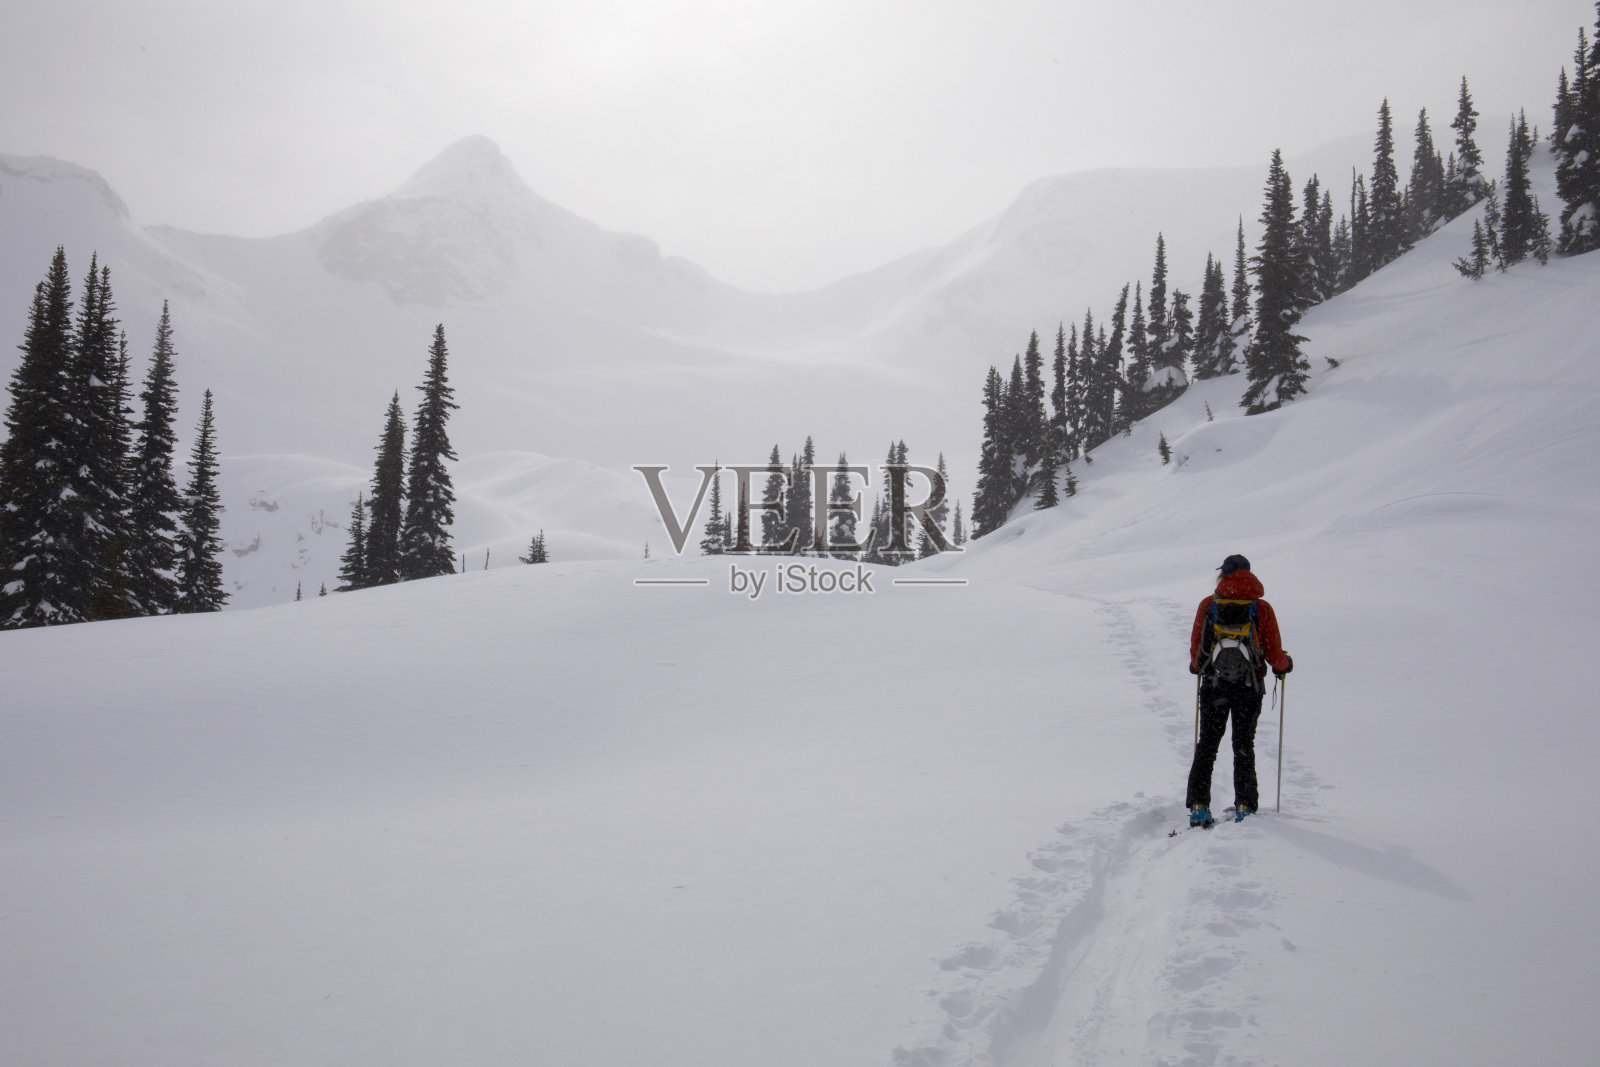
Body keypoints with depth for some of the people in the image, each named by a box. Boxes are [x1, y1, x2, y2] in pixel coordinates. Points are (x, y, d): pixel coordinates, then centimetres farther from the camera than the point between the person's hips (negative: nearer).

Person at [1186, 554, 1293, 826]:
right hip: (1249, 688, 0)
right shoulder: (1262, 609, -2)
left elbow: (1196, 650, 2)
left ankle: (1198, 805, 2)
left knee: (1207, 745, 9)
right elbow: (1275, 655, -2)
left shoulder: (1207, 605, -1)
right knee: (1244, 747, 11)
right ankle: (1244, 807, 7)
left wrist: (1197, 666, 24)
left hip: (1213, 685, 0)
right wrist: (1285, 664, 21)